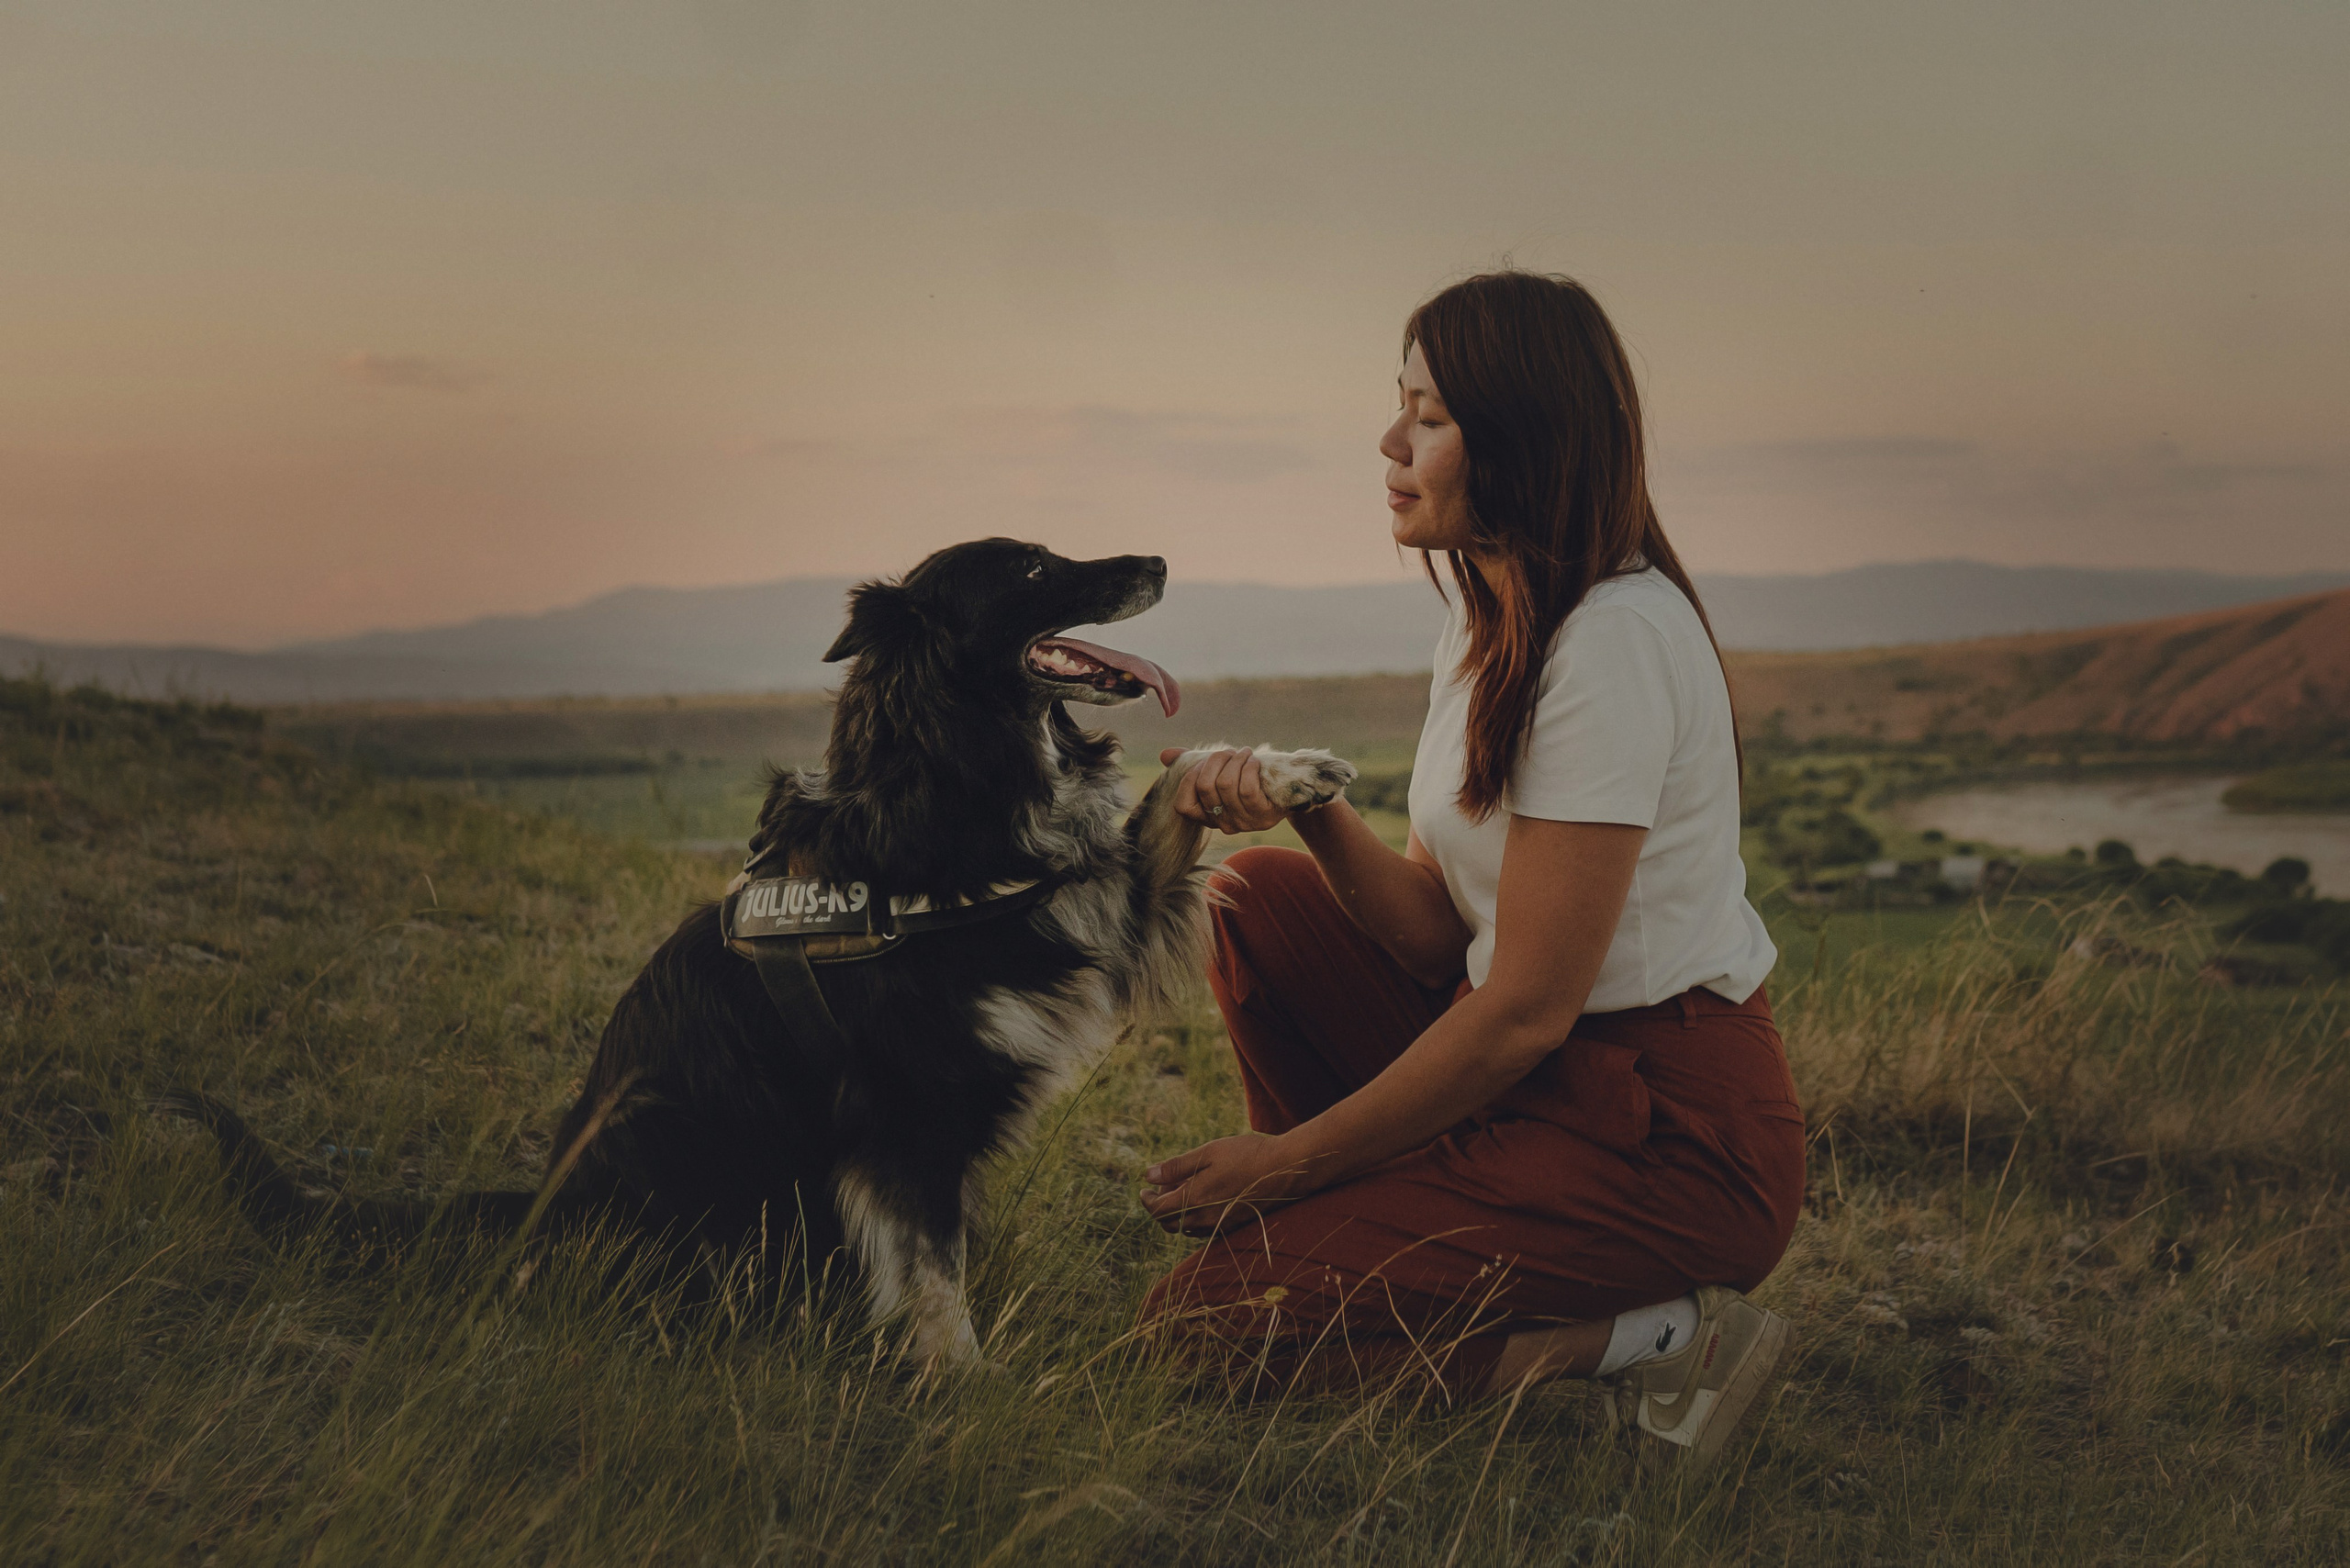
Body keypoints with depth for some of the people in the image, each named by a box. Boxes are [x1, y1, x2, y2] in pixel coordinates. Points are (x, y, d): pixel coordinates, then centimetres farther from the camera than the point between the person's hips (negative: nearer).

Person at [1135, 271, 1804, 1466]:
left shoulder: (1615, 638, -20)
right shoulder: (1490, 617, 10)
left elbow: (1525, 1012, -21)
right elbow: (1440, 929, 8)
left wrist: (1291, 1158, -12)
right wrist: (1314, 813, -11)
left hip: (1676, 1137, -9)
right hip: (1544, 1078, 9)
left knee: (1215, 1319, -14)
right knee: (1261, 901, 7)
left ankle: (1648, 1342, -9)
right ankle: (1351, 1232, 9)